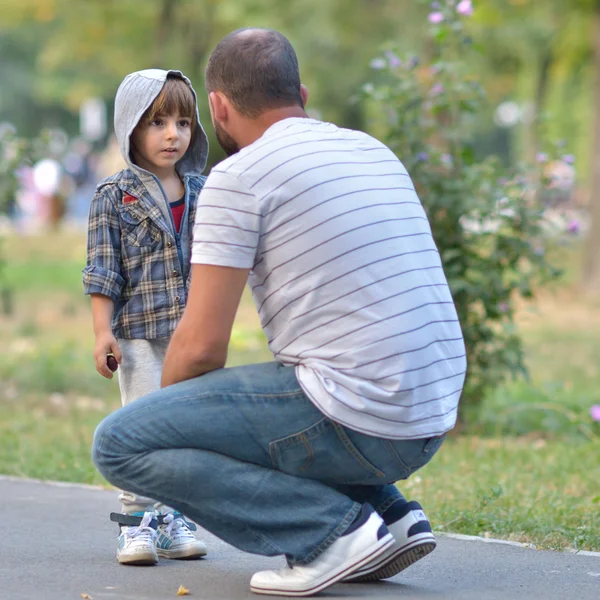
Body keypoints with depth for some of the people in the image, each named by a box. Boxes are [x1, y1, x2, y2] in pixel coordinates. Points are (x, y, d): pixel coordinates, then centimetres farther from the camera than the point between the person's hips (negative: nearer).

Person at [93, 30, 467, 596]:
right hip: (429, 423, 8)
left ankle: (334, 528, -10)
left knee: (118, 443, -4)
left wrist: (168, 414, 13)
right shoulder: (373, 151, 18)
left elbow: (200, 346, -9)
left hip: (354, 420, -8)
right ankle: (389, 513, 14)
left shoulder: (239, 176, -6)